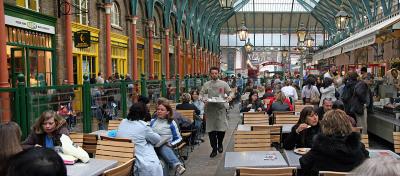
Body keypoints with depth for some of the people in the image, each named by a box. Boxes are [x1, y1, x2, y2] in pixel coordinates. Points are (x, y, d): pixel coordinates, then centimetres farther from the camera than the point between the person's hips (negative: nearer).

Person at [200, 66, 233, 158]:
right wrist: (203, 98, -14)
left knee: (222, 128, -8)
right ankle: (214, 149, 16)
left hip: (220, 108, -1)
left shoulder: (224, 84, 6)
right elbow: (201, 94, 7)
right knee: (211, 130, 3)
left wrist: (230, 97, -13)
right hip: (210, 108, 1)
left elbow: (230, 92, 9)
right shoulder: (206, 84, 7)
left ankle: (220, 144, 23)